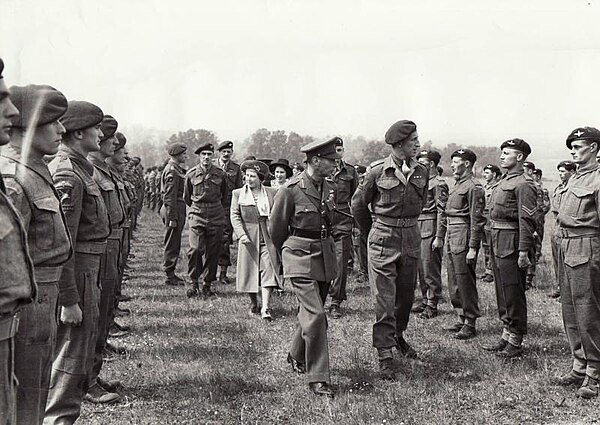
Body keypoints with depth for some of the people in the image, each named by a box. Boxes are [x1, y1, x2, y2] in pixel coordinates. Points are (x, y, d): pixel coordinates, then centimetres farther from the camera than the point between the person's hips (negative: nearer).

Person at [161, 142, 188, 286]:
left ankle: (171, 273, 22)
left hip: (178, 209, 10)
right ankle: (170, 276, 1)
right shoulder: (172, 171, -15)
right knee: (172, 244, -4)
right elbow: (170, 196, -20)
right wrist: (172, 218, -21)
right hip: (174, 210, -10)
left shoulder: (177, 169, 17)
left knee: (174, 244, 15)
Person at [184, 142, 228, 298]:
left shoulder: (220, 174, 3)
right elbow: (186, 196, 16)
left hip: (216, 216, 1)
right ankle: (194, 282, -2)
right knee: (195, 248, -14)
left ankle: (207, 284, 12)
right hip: (197, 215, -1)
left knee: (213, 251, 3)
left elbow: (224, 196, 20)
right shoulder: (191, 174, 1)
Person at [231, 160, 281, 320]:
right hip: (248, 238, 1)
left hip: (268, 238, -1)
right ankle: (253, 303, 27)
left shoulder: (272, 193, 7)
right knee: (250, 271, 7)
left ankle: (266, 309, -14)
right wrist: (241, 234, -16)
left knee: (268, 271, -11)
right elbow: (235, 216, -1)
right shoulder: (238, 193, 6)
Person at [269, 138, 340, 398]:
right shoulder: (290, 191, -13)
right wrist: (289, 254, 12)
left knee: (310, 312, 17)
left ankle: (297, 356, 41)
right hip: (301, 259, -7)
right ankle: (317, 378, -7)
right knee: (315, 315, -14)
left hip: (325, 256, 7)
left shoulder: (329, 189, 6)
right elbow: (276, 229, -1)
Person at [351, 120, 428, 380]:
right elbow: (358, 204, 4)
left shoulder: (421, 172, 3)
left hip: (411, 239, 4)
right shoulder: (378, 171, -9)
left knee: (406, 295, 16)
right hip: (383, 241, -4)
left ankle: (397, 335, 39)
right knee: (384, 300, -4)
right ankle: (385, 355, 1)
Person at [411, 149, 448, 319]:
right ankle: (425, 301, 22)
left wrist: (439, 237, -19)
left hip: (431, 230, -9)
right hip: (419, 229, 9)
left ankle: (432, 306, 3)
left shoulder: (439, 184, -11)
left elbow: (442, 212, -15)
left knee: (431, 270, -4)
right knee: (421, 269, 13)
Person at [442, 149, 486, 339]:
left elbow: (477, 220, -17)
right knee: (454, 283, 14)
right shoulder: (456, 185, 16)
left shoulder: (473, 187, -12)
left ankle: (470, 324, 3)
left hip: (464, 238, -10)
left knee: (465, 282, -4)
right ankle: (462, 319, 24)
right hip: (452, 239, 10)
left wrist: (473, 248, -20)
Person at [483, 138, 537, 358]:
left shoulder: (523, 184, -13)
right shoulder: (503, 181, 17)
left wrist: (523, 251, -22)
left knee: (513, 294, -3)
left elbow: (527, 220, -18)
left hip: (511, 243, -10)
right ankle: (506, 335, 24)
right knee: (502, 291, 15)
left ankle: (515, 342, 4)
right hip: (497, 242, 10)